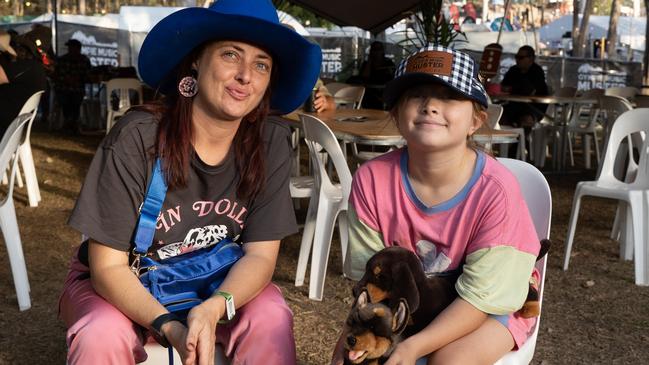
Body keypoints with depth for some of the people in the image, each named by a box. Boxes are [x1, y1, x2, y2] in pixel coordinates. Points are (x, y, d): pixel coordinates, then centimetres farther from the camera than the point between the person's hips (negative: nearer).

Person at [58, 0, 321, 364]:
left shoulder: (271, 144, -15)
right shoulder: (136, 138, -24)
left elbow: (261, 255, -13)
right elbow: (108, 267, -21)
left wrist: (212, 309, -33)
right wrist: (170, 327, -37)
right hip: (126, 288, -2)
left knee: (272, 320, -25)